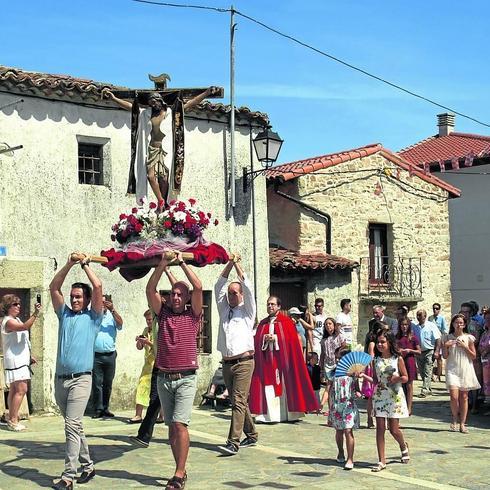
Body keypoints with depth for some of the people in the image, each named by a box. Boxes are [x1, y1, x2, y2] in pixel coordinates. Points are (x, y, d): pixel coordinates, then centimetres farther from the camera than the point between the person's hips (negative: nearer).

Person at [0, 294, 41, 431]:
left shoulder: (16, 319, 18)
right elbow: (25, 327, -31)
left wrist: (29, 355, 20)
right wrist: (35, 314, -39)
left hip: (20, 359, 10)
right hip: (14, 360, -10)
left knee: (14, 390, 10)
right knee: (21, 389, -14)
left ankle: (11, 420, 13)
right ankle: (13, 420, -12)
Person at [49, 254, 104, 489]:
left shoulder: (93, 317, 5)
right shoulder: (64, 315, 17)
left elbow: (98, 287, -4)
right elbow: (53, 288, 13)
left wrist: (85, 265, 8)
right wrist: (69, 265, 8)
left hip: (80, 379, -5)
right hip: (60, 379, 6)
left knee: (72, 426, -13)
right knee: (74, 426, 13)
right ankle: (87, 466, 24)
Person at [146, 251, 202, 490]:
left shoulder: (193, 315, 4)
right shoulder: (163, 313, 11)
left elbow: (198, 287, -9)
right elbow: (150, 290, 0)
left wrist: (182, 262, -3)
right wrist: (162, 265, -7)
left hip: (185, 378, -4)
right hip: (163, 378, 4)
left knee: (180, 424, -13)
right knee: (171, 426, 8)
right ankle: (181, 470, 17)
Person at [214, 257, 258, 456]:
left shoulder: (247, 311, 6)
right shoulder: (224, 310, 17)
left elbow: (247, 288, -6)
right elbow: (219, 286, 11)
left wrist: (237, 264, -2)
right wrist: (229, 264, 4)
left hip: (243, 363, -6)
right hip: (227, 363, 6)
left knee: (239, 402, -13)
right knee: (238, 402, 12)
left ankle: (233, 443, -19)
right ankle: (251, 436, 23)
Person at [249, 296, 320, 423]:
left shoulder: (286, 322, 3)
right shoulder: (263, 323, 15)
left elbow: (291, 339, -6)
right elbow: (257, 340, 9)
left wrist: (275, 338, -14)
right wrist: (265, 339, -10)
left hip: (282, 359, -3)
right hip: (266, 360, 3)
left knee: (284, 386, -3)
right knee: (268, 387, -3)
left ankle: (287, 413, 2)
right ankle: (269, 413, -2)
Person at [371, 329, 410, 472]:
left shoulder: (398, 359, -4)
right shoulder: (376, 360, 5)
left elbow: (405, 378, 0)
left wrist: (397, 378, -19)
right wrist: (376, 383, -8)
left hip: (394, 397, -3)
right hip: (379, 396, 3)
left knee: (394, 429, 0)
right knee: (380, 428, -2)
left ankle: (404, 446, 35)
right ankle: (381, 461, 2)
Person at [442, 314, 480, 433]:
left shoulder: (468, 338, 2)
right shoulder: (448, 338, 4)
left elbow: (473, 356, 2)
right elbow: (445, 356, 6)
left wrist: (465, 347, -11)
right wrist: (445, 346, -12)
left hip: (465, 370, 0)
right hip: (452, 370, 0)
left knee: (464, 397, 3)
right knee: (454, 396, -13)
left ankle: (462, 423, 11)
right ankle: (455, 419, 10)